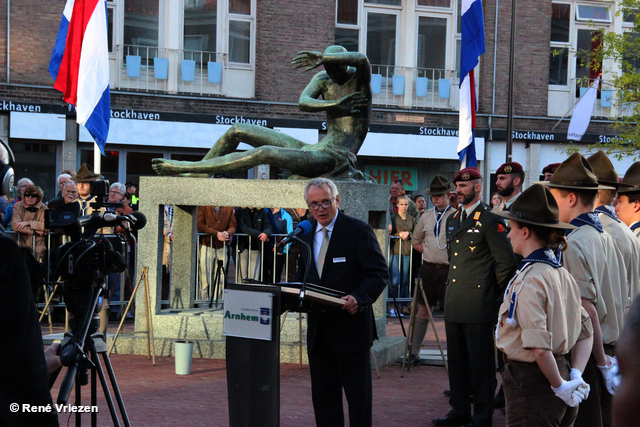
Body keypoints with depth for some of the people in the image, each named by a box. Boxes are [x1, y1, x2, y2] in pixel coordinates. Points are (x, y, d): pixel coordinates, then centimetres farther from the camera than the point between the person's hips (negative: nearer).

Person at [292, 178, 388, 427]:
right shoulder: (305, 234, 11)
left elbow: (379, 274, -12)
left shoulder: (359, 231, -7)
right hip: (318, 330, 6)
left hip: (351, 327, -5)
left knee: (359, 396, 4)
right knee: (323, 397, 10)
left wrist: (359, 298, -30)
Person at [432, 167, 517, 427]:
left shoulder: (490, 221, -9)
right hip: (454, 305, 8)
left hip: (478, 305, -8)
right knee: (456, 361, 13)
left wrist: (492, 292, -3)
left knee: (481, 363, -2)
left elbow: (506, 262, -9)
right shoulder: (452, 220, 15)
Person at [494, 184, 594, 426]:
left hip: (531, 381, -8)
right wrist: (575, 376, 3)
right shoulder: (562, 274, 7)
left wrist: (560, 385, -14)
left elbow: (539, 348, -27)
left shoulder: (529, 280, -19)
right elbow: (586, 333, 11)